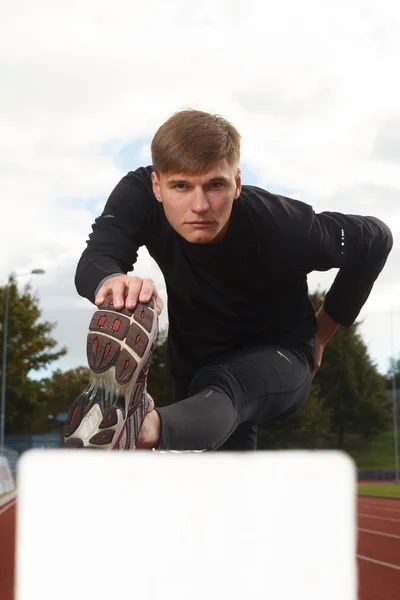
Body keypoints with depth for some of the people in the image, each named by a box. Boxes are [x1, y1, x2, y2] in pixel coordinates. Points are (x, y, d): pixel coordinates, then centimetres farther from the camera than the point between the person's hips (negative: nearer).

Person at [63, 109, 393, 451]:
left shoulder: (283, 226, -29)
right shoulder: (139, 197, -24)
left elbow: (375, 239, -12)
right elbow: (93, 262, -39)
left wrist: (321, 332, -4)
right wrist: (113, 281, -66)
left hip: (278, 359, -5)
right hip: (195, 364, 5)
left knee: (221, 389, -39)